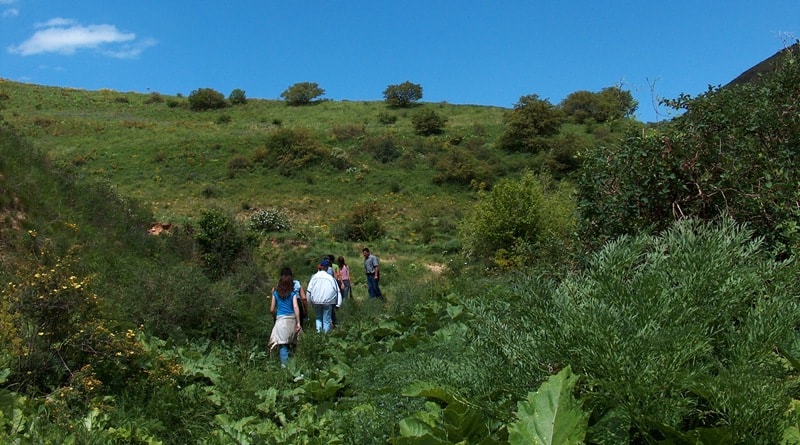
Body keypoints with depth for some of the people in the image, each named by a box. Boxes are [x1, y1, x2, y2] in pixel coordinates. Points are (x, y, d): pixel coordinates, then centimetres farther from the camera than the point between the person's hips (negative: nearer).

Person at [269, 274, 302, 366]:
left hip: (281, 319, -1)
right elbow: (296, 307, -7)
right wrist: (298, 323, -7)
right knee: (291, 342, 10)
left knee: (283, 344, -2)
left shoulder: (275, 293, 5)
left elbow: (272, 309, 8)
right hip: (292, 318, 1)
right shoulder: (293, 293, 3)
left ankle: (284, 364, -8)